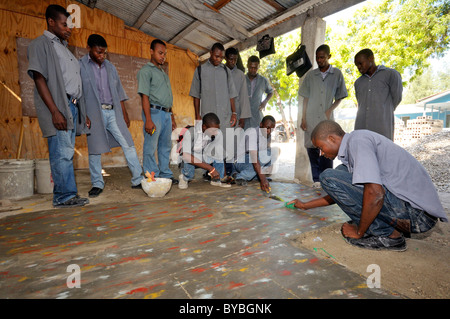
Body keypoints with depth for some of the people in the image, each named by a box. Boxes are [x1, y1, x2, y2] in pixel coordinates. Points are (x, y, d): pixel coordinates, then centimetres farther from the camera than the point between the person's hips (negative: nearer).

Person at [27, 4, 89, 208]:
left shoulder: (63, 47, 24)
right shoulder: (40, 44, 1)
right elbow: (39, 79, -9)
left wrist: (83, 112, 16)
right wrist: (55, 111, -20)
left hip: (72, 106, 8)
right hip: (58, 107, -8)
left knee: (67, 152, 7)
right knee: (62, 152, -10)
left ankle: (65, 195, 13)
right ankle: (64, 196, -2)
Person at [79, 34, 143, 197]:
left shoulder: (110, 67, 16)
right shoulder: (80, 66, 2)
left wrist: (124, 114, 12)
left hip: (113, 112, 4)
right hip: (94, 113, -3)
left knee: (128, 145, -2)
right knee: (95, 150, 2)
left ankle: (138, 180, 5)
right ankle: (97, 184, 16)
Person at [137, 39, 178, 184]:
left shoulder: (163, 72, 23)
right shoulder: (146, 70, -2)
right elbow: (145, 96, -11)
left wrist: (172, 117, 19)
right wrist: (148, 120, -20)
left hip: (166, 113, 8)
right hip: (154, 112, -8)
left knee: (166, 146, 11)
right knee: (151, 147, -3)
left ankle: (166, 175, 20)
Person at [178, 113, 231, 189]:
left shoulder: (218, 133, -20)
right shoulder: (190, 132, -30)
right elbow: (186, 155, -38)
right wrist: (210, 168, -42)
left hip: (206, 157, 3)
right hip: (191, 157, -3)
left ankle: (216, 180, -9)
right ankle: (184, 178, 3)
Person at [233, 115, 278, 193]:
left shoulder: (268, 135, 3)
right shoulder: (252, 132, -23)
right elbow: (254, 157, -34)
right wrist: (262, 179, -41)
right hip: (240, 162, -8)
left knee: (275, 152, -6)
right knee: (266, 154, -29)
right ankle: (241, 177, -18)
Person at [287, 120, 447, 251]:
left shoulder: (357, 140, -15)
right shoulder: (351, 148, 16)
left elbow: (375, 194, -28)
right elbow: (339, 193, 27)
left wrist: (359, 232, -12)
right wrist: (305, 205, 33)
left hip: (415, 213, -10)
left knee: (329, 176, -16)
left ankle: (386, 235, -7)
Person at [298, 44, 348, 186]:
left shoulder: (337, 74, 8)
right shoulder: (310, 75, 11)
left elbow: (339, 97, 10)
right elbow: (305, 98, 9)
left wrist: (330, 110, -7)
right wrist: (303, 118, 2)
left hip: (327, 118, -1)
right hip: (311, 117, 1)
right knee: (311, 148, -1)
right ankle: (317, 179, 8)